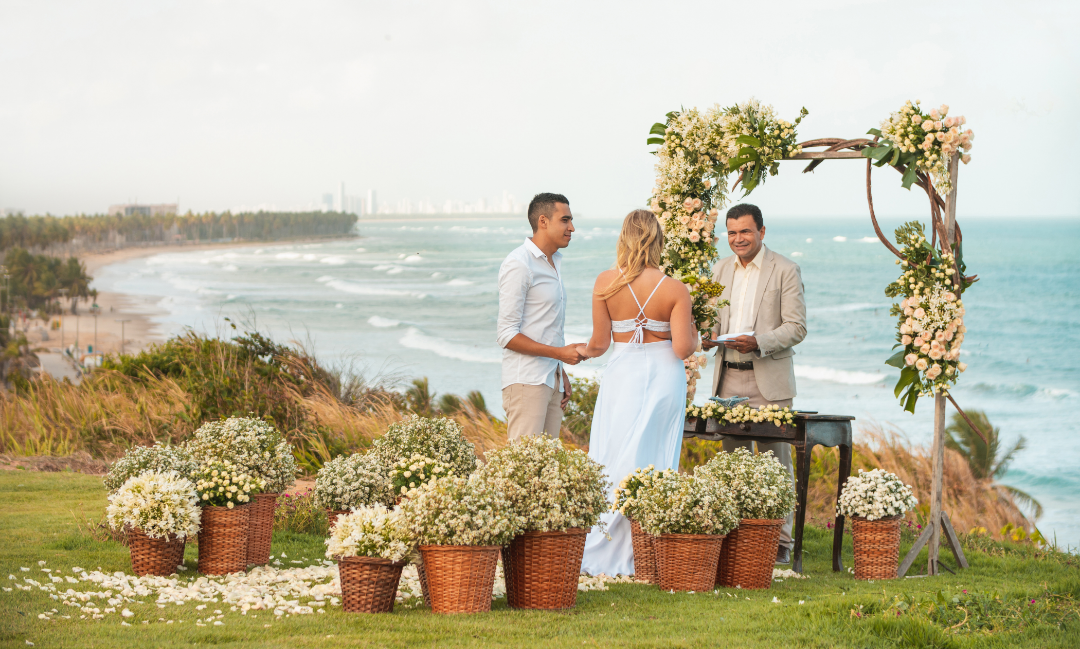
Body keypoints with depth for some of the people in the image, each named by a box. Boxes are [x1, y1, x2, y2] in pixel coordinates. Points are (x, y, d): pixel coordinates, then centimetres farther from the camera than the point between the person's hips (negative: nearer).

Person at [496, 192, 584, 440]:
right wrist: (560, 353, -18)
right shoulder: (519, 265, -12)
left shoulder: (555, 261, 17)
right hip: (526, 382, -9)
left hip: (551, 380, 9)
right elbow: (507, 335, -15)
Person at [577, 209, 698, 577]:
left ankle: (603, 556, 6)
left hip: (622, 375, 0)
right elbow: (683, 348, -12)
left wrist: (581, 352, 19)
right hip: (664, 378, 0)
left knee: (614, 462, 7)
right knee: (655, 463, 7)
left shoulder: (606, 283, -8)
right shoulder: (675, 290, -9)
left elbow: (600, 343, -3)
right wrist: (694, 335, 10)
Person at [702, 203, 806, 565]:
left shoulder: (785, 271, -4)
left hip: (768, 380, -5)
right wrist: (710, 334, -5)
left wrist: (758, 342, -23)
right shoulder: (721, 270, 13)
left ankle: (780, 541, 2)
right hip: (728, 378, 5)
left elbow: (796, 327, -8)